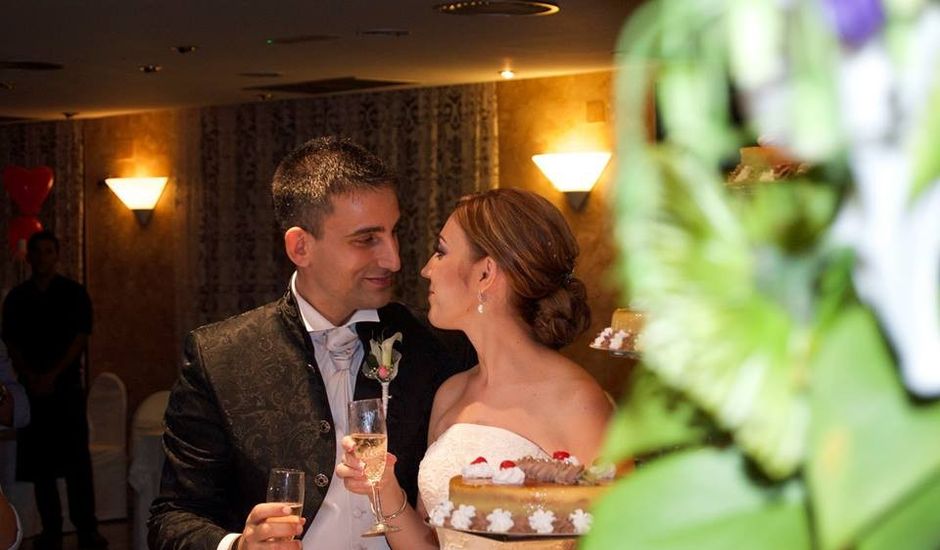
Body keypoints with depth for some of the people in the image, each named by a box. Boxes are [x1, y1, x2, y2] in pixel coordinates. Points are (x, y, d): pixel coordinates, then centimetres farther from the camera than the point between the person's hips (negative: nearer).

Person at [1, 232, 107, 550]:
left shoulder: (73, 293, 5)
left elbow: (80, 338, -2)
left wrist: (52, 375, -10)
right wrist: (30, 377, -8)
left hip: (67, 387, -2)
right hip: (32, 390, 2)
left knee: (77, 459, -8)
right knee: (40, 463, 2)